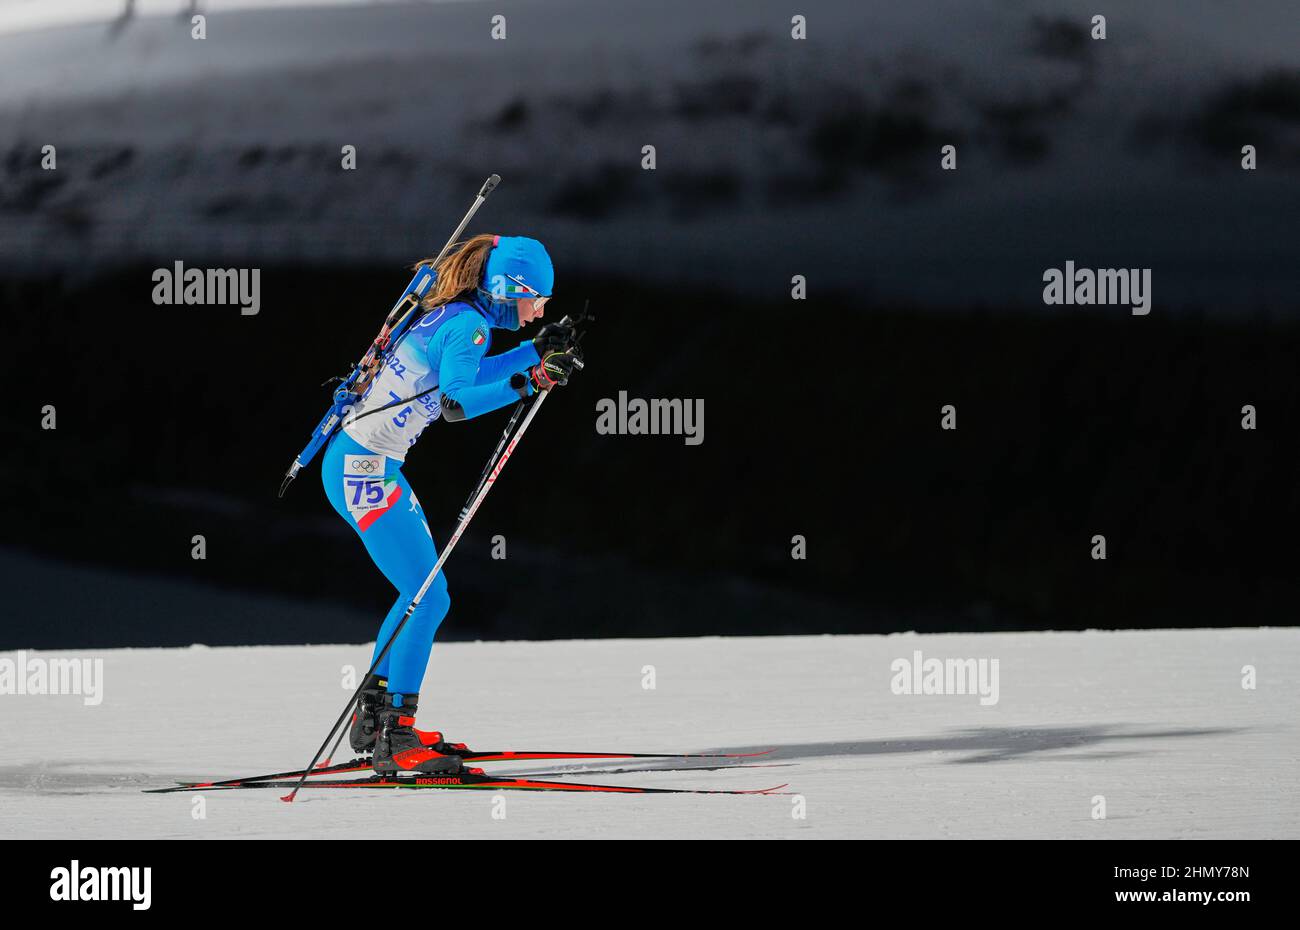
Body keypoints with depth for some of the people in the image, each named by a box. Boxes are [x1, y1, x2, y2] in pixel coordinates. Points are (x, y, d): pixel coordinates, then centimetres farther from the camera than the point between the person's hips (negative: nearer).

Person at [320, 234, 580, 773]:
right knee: (430, 598, -11)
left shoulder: (453, 314, 11)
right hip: (364, 470, -10)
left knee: (422, 592, 18)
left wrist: (536, 352, 23)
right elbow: (455, 402, -30)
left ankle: (373, 718, 24)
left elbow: (467, 374, 29)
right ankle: (395, 741, -12)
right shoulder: (468, 323, -17)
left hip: (367, 464, 10)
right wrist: (527, 383, -35)